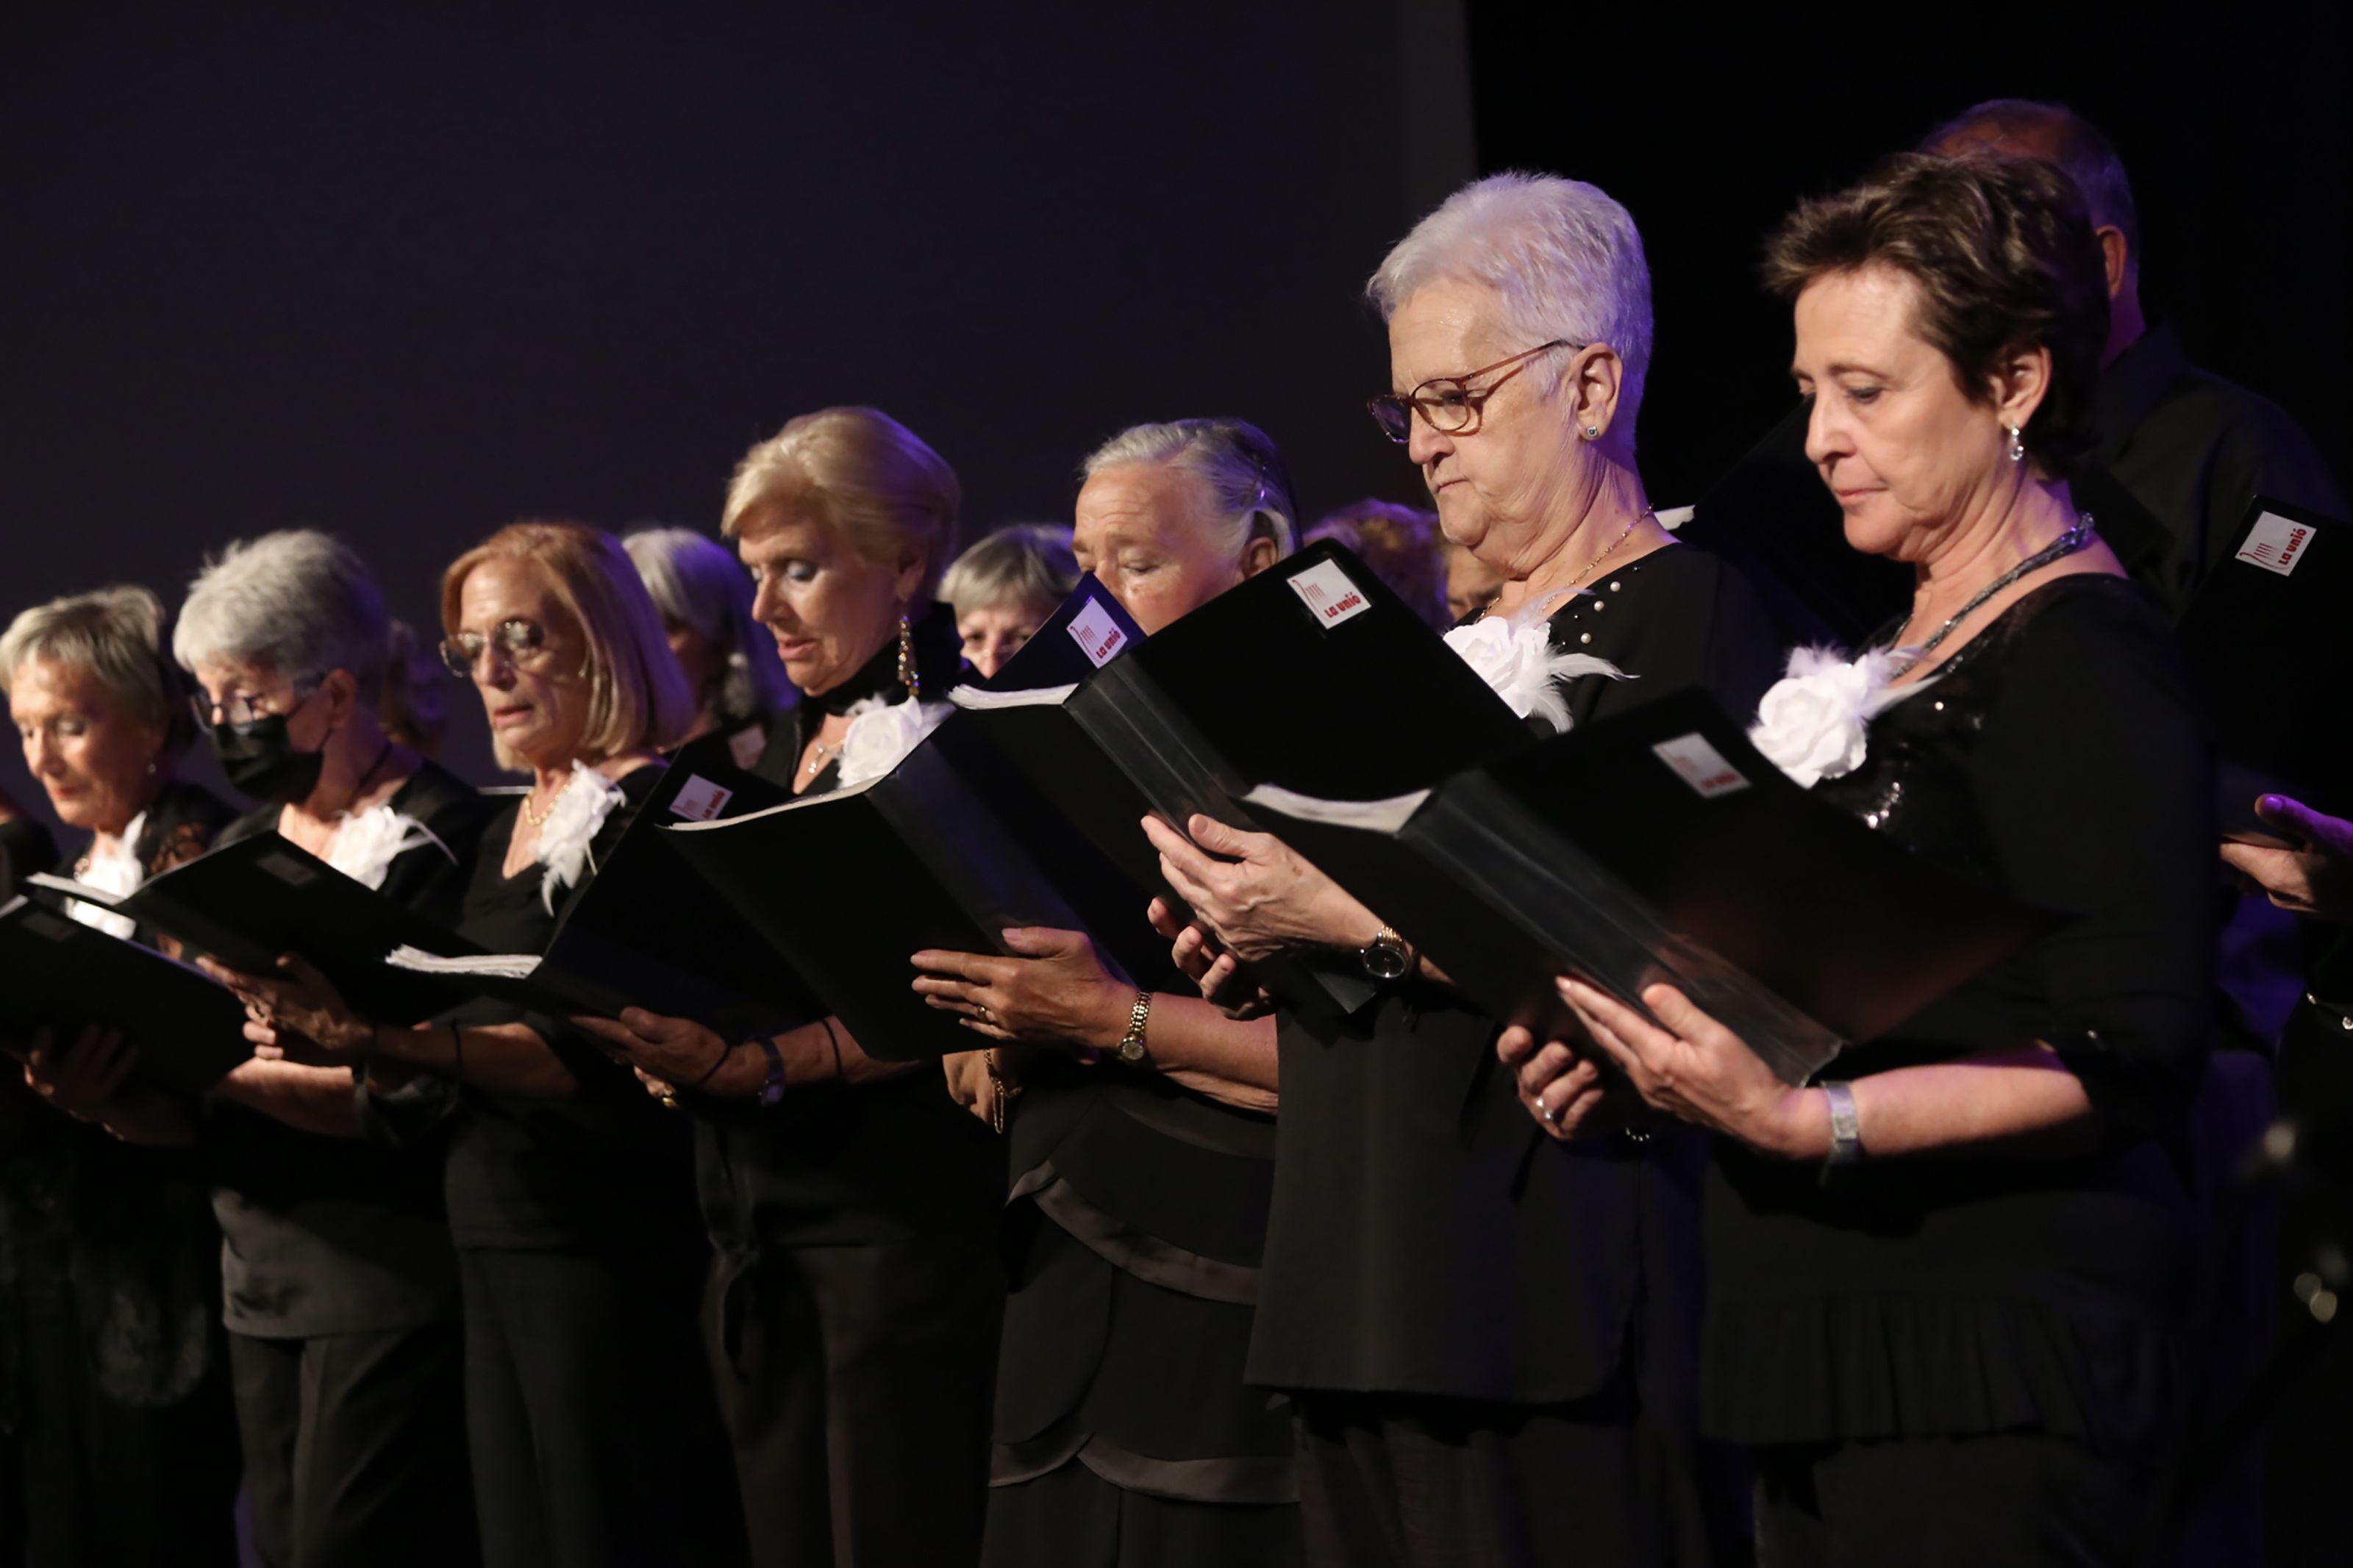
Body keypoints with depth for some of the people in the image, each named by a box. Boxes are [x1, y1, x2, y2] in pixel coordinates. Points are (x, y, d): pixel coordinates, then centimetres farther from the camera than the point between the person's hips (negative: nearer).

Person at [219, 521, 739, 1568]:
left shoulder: (658, 808, -8)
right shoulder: (504, 832, 18)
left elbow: (609, 1057, -20)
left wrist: (396, 1041, -27)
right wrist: (341, 1039, 0)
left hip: (604, 1247, -8)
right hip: (492, 1247, 8)